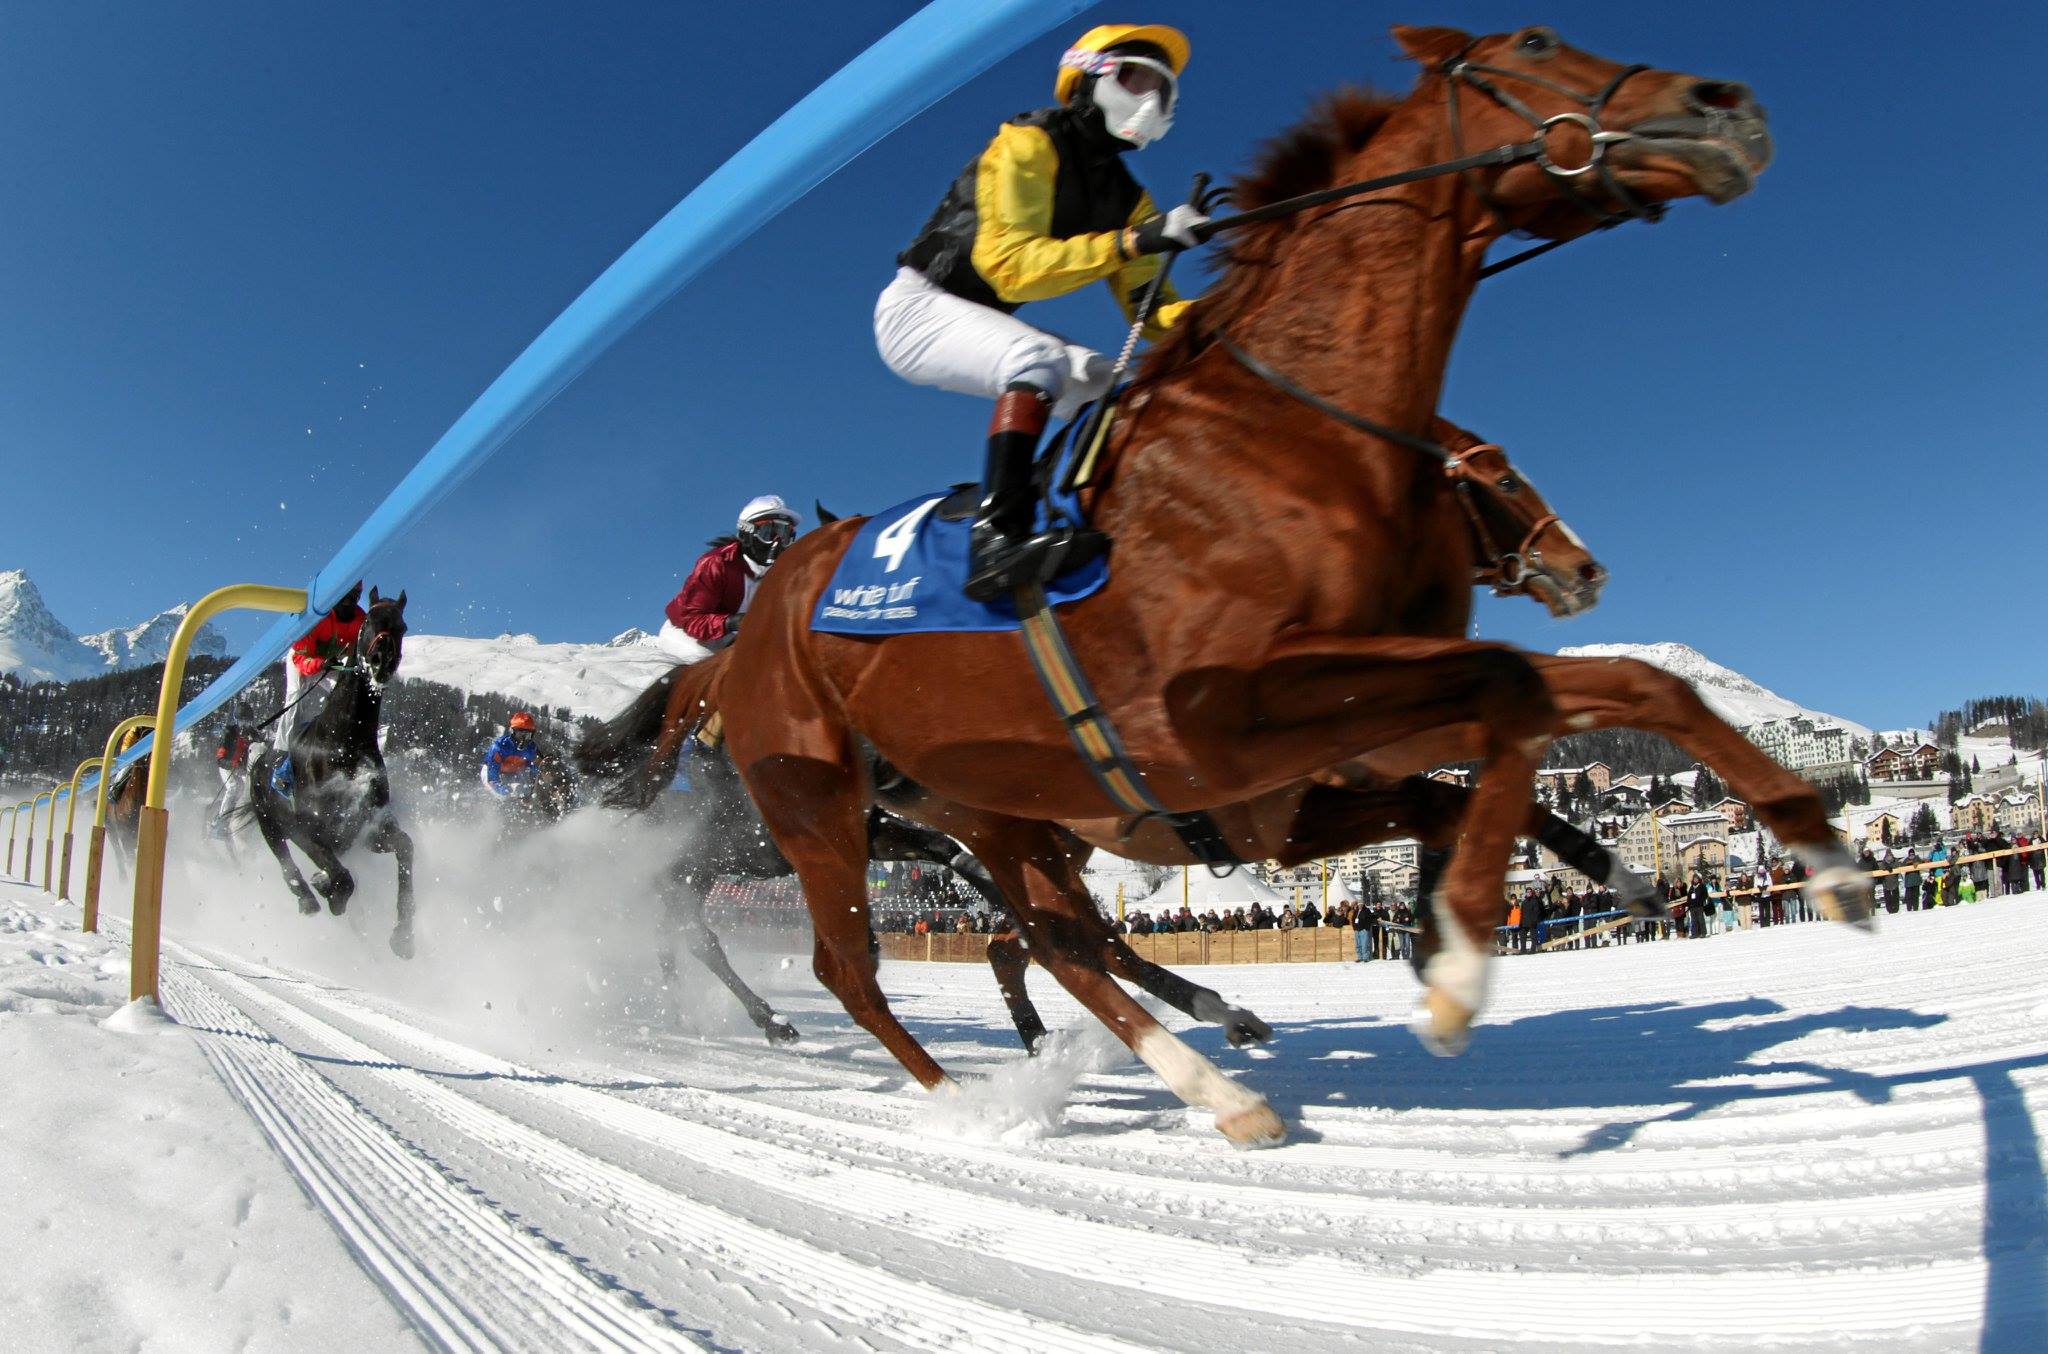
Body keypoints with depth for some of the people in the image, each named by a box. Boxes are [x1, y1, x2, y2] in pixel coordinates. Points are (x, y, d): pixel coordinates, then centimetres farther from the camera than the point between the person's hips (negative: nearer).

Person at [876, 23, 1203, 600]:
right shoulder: (1028, 145, -13)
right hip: (917, 306, -8)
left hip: (985, 325, 8)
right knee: (1040, 358, -33)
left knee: (1108, 383, -5)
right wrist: (1130, 243, -32)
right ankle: (997, 536, -43)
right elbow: (1009, 264, -26)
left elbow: (1150, 306, 4)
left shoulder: (1126, 198, 9)